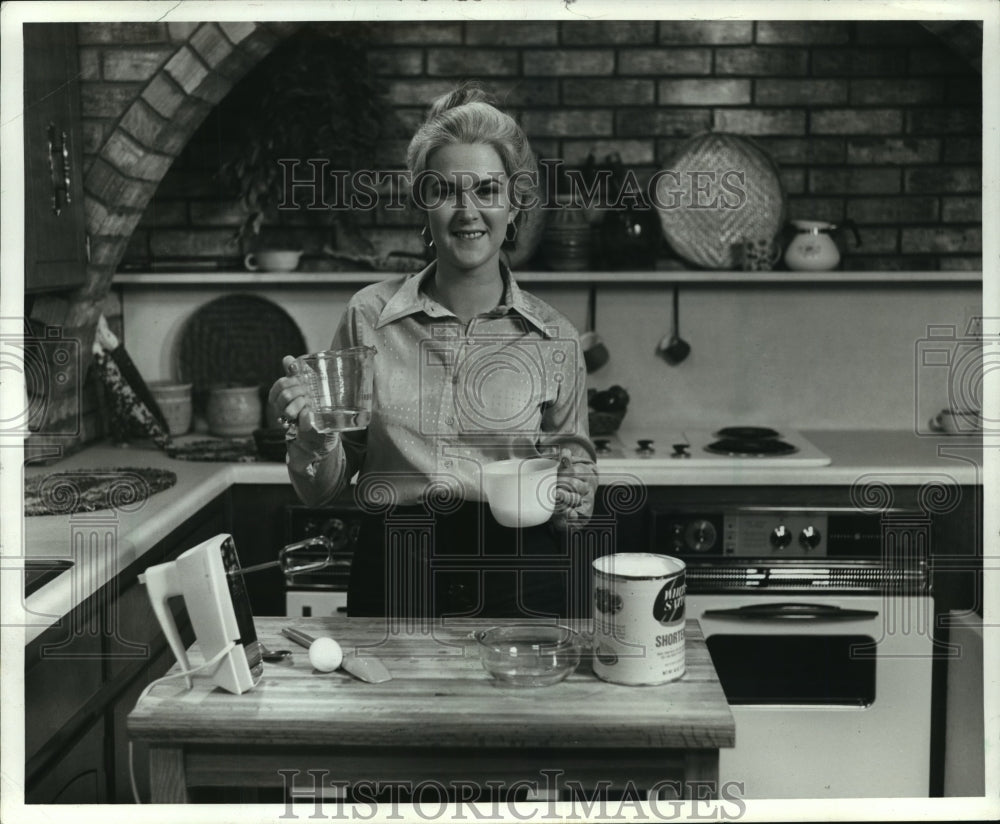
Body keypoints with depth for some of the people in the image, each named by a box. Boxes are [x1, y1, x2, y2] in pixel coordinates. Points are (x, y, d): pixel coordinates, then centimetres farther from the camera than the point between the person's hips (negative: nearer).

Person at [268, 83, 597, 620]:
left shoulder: (553, 338, 2)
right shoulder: (370, 316, 1)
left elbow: (577, 468, 13)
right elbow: (320, 491, 8)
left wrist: (574, 498, -9)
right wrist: (313, 436, -12)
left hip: (521, 584, 0)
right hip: (393, 577, 1)